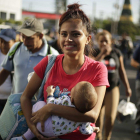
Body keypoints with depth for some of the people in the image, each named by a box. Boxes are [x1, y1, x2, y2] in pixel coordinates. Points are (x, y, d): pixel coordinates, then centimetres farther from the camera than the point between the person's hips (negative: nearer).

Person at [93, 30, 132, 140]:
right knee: (98, 116, 6)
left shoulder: (117, 53, 3)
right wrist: (102, 53, -23)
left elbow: (122, 71, 9)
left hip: (113, 88, 1)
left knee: (110, 117, -4)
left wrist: (127, 87, 9)